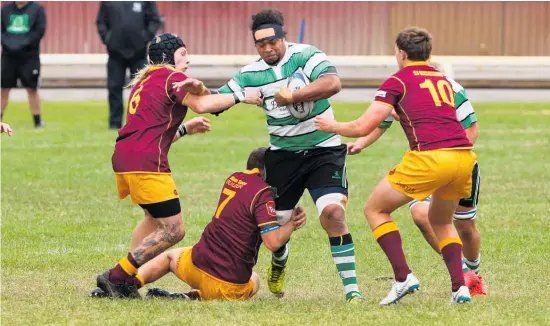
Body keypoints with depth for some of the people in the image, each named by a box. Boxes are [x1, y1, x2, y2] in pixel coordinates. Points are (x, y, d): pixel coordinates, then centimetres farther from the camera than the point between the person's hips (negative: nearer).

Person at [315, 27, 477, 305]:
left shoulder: (399, 81, 6)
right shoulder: (443, 80, 23)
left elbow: (363, 127, 0)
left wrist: (332, 126, 19)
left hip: (430, 157, -6)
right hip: (464, 156, 6)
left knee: (375, 209, 12)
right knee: (441, 221, 28)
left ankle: (403, 277, -2)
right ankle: (459, 286, 10)